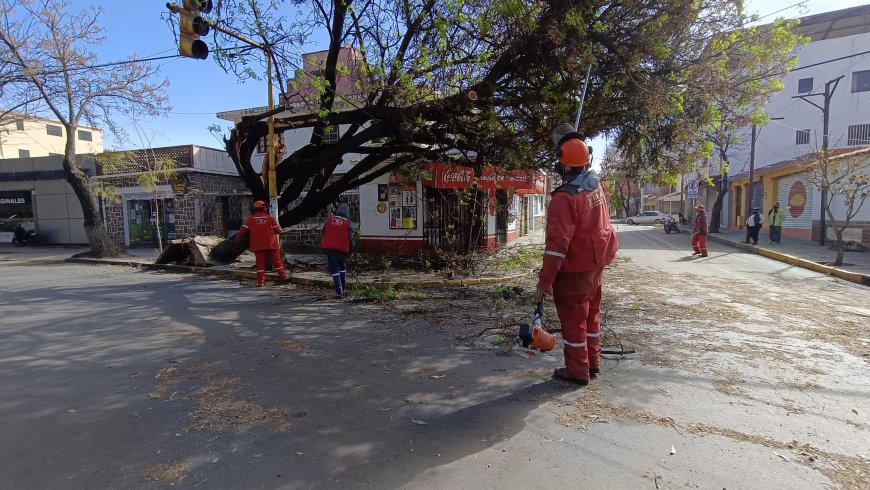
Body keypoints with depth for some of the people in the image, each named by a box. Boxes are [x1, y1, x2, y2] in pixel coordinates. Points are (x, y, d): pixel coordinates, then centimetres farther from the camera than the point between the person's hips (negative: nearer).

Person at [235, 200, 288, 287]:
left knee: (260, 263, 4)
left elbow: (243, 231, -1)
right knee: (277, 261, 9)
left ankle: (261, 281, 1)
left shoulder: (250, 219, 2)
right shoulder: (270, 218, 0)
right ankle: (283, 277, 16)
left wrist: (238, 240, 10)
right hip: (271, 244, -1)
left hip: (258, 245, 1)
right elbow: (278, 230, 2)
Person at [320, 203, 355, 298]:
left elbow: (324, 232, 12)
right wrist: (350, 249, 11)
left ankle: (339, 292, -6)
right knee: (343, 268, 21)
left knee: (334, 269, 2)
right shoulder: (347, 223, -4)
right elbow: (350, 238, -3)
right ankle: (343, 289, 24)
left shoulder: (329, 220, 4)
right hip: (342, 249, -1)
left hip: (328, 248, 1)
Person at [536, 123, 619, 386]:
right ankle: (593, 362, 32)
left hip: (574, 269, -8)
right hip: (596, 263, 8)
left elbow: (557, 244, -27)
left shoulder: (564, 198, -25)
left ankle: (577, 370, 17)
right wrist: (569, 139, 31)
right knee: (590, 313, 19)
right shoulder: (595, 183, -1)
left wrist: (545, 281, -22)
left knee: (573, 318, 5)